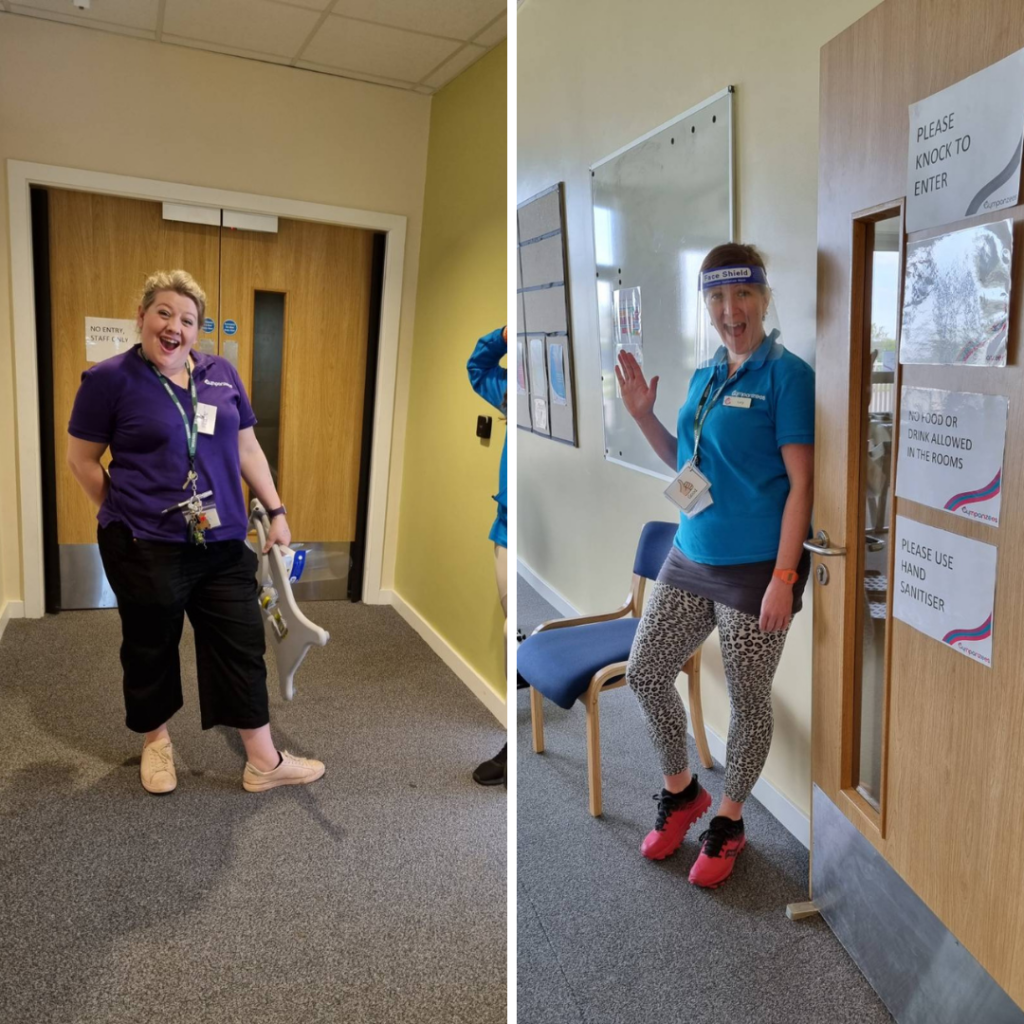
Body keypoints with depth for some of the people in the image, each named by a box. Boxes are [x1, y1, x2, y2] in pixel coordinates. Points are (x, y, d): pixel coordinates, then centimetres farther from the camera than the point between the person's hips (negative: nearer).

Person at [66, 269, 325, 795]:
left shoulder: (221, 373, 7)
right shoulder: (109, 378, -6)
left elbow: (247, 447, 13)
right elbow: (82, 459, 1)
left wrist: (275, 510, 12)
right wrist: (127, 514, 4)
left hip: (223, 545, 4)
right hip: (146, 549, -4)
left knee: (242, 646, 7)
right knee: (151, 649, 13)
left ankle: (264, 761, 19)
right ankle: (156, 741, 37)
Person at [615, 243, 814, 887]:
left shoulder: (788, 374, -11)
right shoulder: (704, 377, 9)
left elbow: (802, 483, -14)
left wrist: (784, 577, -18)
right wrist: (644, 416, 5)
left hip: (758, 568, -7)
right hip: (692, 560, 7)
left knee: (748, 701, 8)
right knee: (645, 673, 11)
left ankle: (730, 821, 32)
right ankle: (682, 791, 35)